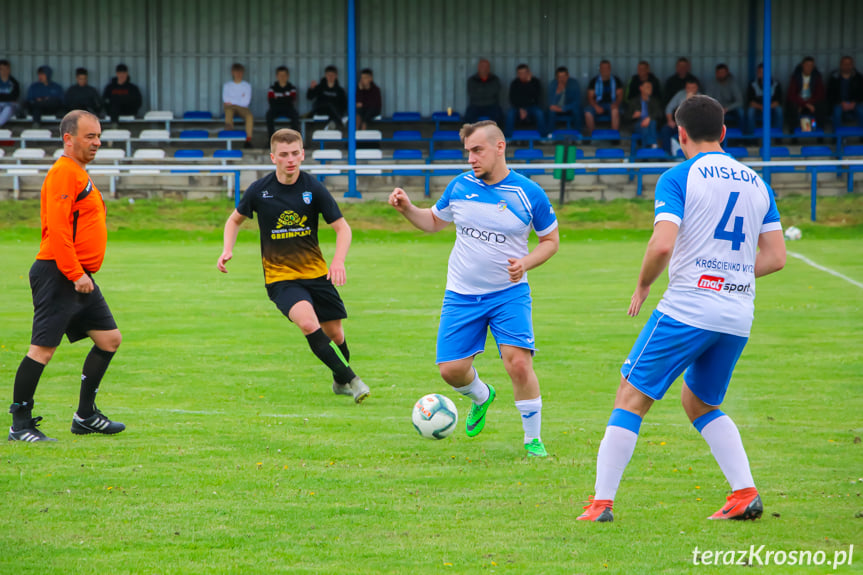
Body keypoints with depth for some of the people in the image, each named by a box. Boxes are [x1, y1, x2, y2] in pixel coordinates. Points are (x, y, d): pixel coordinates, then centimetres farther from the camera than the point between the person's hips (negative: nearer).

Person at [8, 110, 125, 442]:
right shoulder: (63, 172, -13)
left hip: (80, 277, 10)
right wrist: (75, 274, -23)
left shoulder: (78, 174, 20)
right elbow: (57, 228, -21)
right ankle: (19, 425, -5)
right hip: (59, 276, -10)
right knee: (43, 349, -9)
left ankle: (85, 417, 17)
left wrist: (82, 272, 19)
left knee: (109, 339, 10)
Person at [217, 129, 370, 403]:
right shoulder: (259, 190, -6)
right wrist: (228, 249, -4)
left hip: (316, 272, 2)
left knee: (334, 334, 7)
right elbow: (236, 219, 13)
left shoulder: (313, 188, -7)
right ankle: (352, 380, -23)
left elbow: (342, 227, -4)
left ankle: (340, 382, 38)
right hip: (280, 276, -2)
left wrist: (338, 261, -21)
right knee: (308, 323, -28)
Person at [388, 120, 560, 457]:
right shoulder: (460, 187, 0)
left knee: (518, 363, -19)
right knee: (451, 369, -2)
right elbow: (433, 222, 16)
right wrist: (407, 209, -3)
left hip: (508, 293, -3)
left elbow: (551, 239, 4)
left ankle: (533, 439, -1)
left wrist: (526, 263, -14)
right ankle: (481, 397, 35)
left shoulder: (528, 194, -8)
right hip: (462, 296, 3)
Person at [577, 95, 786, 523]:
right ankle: (745, 494, 8)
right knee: (700, 403, 23)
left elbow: (662, 245, -17)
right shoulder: (756, 183, 13)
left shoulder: (677, 178, -4)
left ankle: (602, 501, -2)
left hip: (687, 307, -6)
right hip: (739, 315, 6)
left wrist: (643, 285, 0)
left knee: (631, 398, 3)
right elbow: (775, 257, 11)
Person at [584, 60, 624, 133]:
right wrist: (596, 107, -17)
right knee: (588, 113, -32)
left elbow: (620, 95, 5)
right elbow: (590, 97, 2)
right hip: (598, 104, 1)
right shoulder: (594, 81, 7)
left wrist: (615, 104, -17)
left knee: (615, 111, -38)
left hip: (611, 104, -1)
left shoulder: (616, 80, 9)